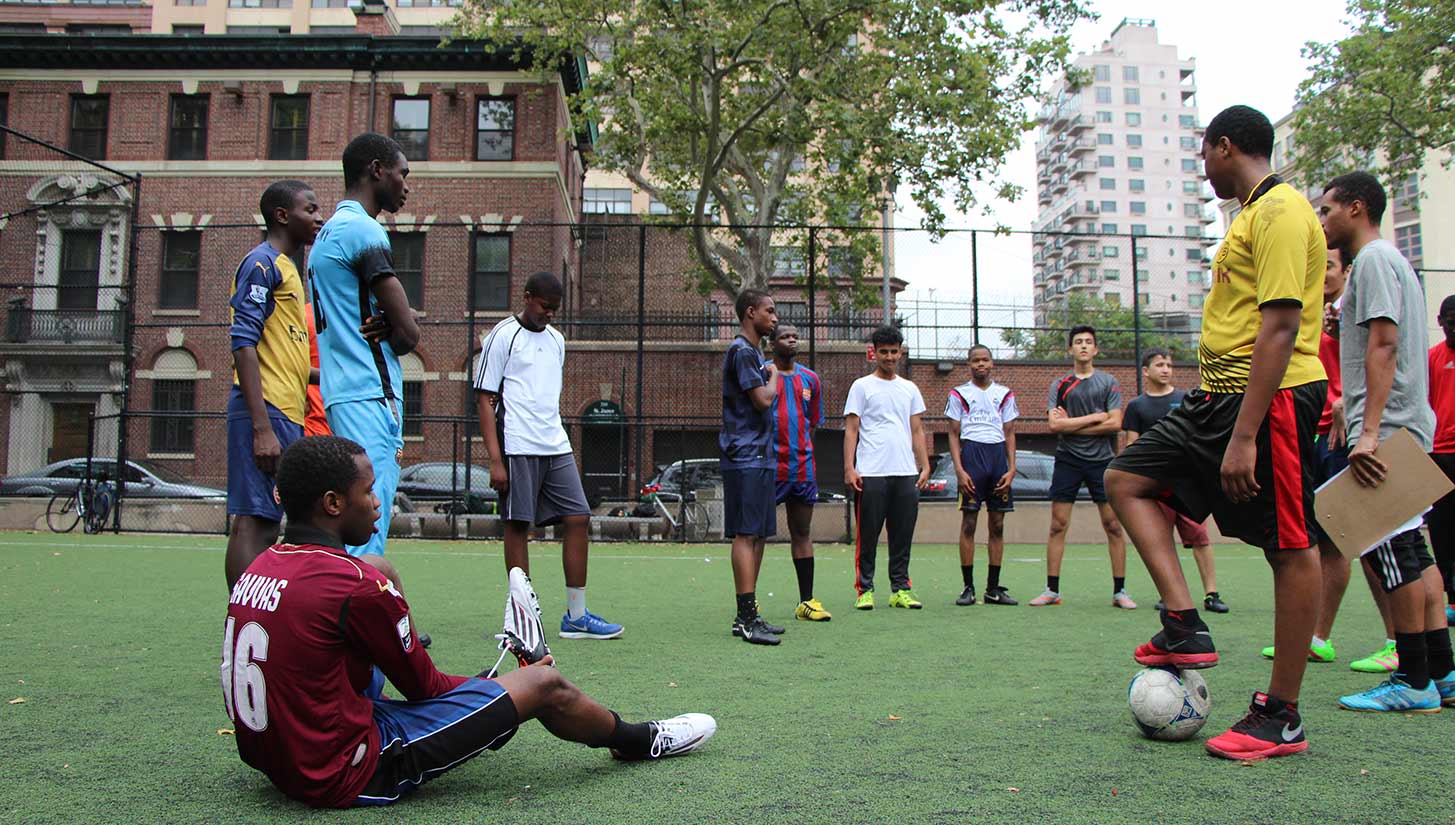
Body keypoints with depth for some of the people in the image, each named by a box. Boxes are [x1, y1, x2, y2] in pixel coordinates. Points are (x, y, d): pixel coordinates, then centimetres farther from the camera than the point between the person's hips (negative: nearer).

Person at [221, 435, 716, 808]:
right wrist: (518, 679, 8)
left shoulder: (258, 568, 3)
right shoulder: (356, 585, -23)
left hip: (274, 760, 9)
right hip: (347, 776, -9)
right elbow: (423, 686, -10)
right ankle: (643, 741, 29)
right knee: (544, 685, 0)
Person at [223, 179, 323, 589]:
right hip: (268, 413, -9)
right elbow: (243, 344, -15)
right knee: (253, 522, -9)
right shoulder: (262, 262, -6)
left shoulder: (286, 267, 23)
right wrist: (262, 428, -22)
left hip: (286, 416, 10)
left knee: (263, 523, 10)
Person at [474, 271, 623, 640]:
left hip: (557, 448, 7)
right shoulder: (503, 336, -2)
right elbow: (485, 399, -6)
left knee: (579, 518, 2)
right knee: (518, 525, -1)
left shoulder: (556, 339, 18)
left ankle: (576, 616, 9)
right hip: (517, 448, -7)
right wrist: (495, 459, -13)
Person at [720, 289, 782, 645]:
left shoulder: (754, 352, 21)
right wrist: (773, 375, -1)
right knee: (746, 534, -11)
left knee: (758, 535, 10)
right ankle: (746, 618, -11)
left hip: (760, 457, 10)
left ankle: (748, 615, 14)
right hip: (746, 458, -10)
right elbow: (763, 399, -16)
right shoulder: (742, 352, -10)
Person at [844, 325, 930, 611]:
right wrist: (849, 468, -10)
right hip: (870, 474, -4)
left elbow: (917, 431, 16)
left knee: (903, 535, 6)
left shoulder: (910, 389, 16)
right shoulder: (862, 386, 4)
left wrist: (925, 466, 6)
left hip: (906, 473, 4)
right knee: (867, 534, -1)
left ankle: (900, 589, 13)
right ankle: (865, 589, 7)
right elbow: (851, 430, 0)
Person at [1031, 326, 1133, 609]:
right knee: (1058, 525, 0)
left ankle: (1119, 591, 8)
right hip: (1067, 461, 1)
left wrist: (1072, 425, -7)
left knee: (1113, 526, -1)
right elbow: (1054, 424, -6)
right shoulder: (1059, 384, 7)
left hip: (1101, 460, -1)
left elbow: (1115, 424, -6)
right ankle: (1052, 590, 6)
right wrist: (1094, 417, -9)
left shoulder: (1109, 383, 5)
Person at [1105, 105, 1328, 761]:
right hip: (1220, 393, 11)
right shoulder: (1251, 214, 19)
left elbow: (1280, 326, -21)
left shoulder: (1281, 210, -12)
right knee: (1127, 480, 7)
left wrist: (1244, 436, -26)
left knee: (1289, 548, -2)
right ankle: (1184, 626, 3)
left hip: (1270, 399, -11)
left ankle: (1281, 717, 6)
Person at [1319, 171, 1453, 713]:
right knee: (1411, 552, 11)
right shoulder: (1391, 260, 22)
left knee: (1391, 551, -6)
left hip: (1387, 431, -10)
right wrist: (1361, 425, 22)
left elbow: (1384, 344, -19)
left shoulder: (1374, 259, -9)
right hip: (1407, 428, 10)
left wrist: (1369, 431, -24)